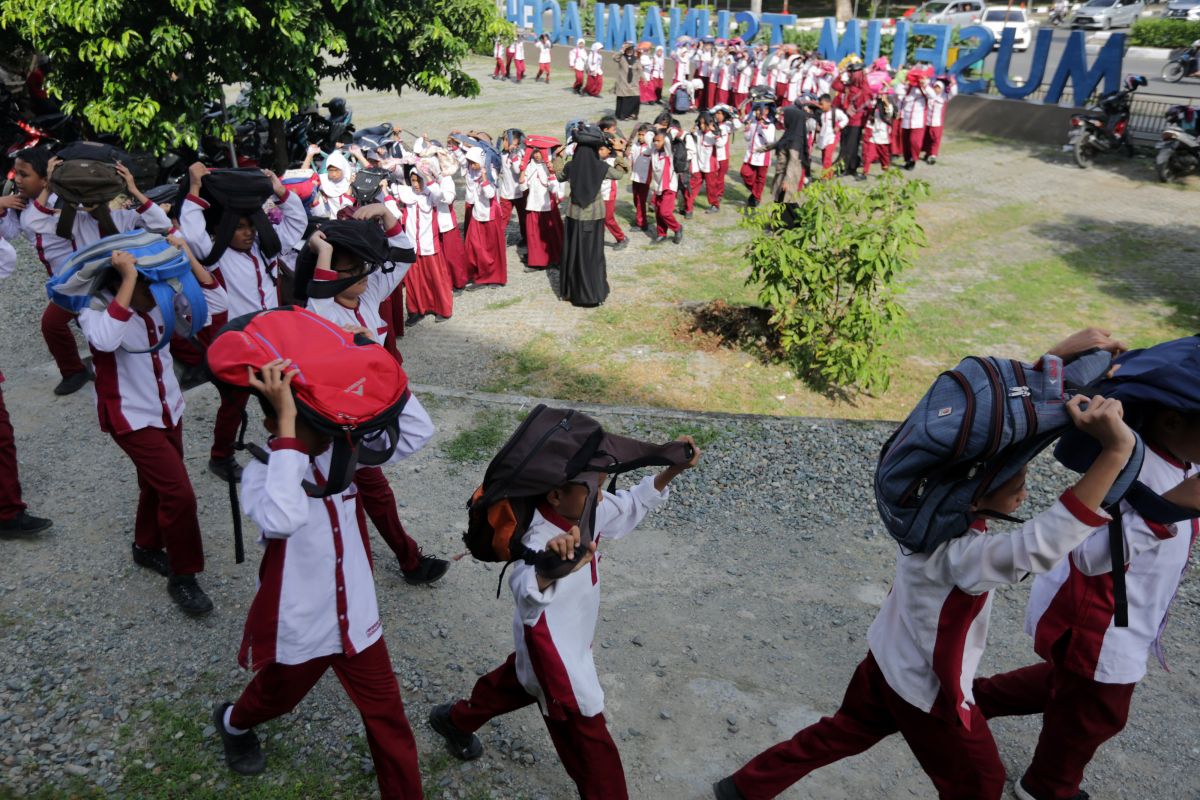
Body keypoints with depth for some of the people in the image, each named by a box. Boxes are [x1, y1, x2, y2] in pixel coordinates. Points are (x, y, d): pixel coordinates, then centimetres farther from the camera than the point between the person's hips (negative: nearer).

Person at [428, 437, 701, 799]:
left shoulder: (586, 511, -15)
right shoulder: (542, 542, -40)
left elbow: (632, 504, 4)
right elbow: (527, 598, -61)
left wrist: (671, 471, -11)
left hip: (569, 642, 9)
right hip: (554, 656, -9)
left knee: (519, 681, 35)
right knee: (591, 749, 6)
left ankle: (457, 719, 61)